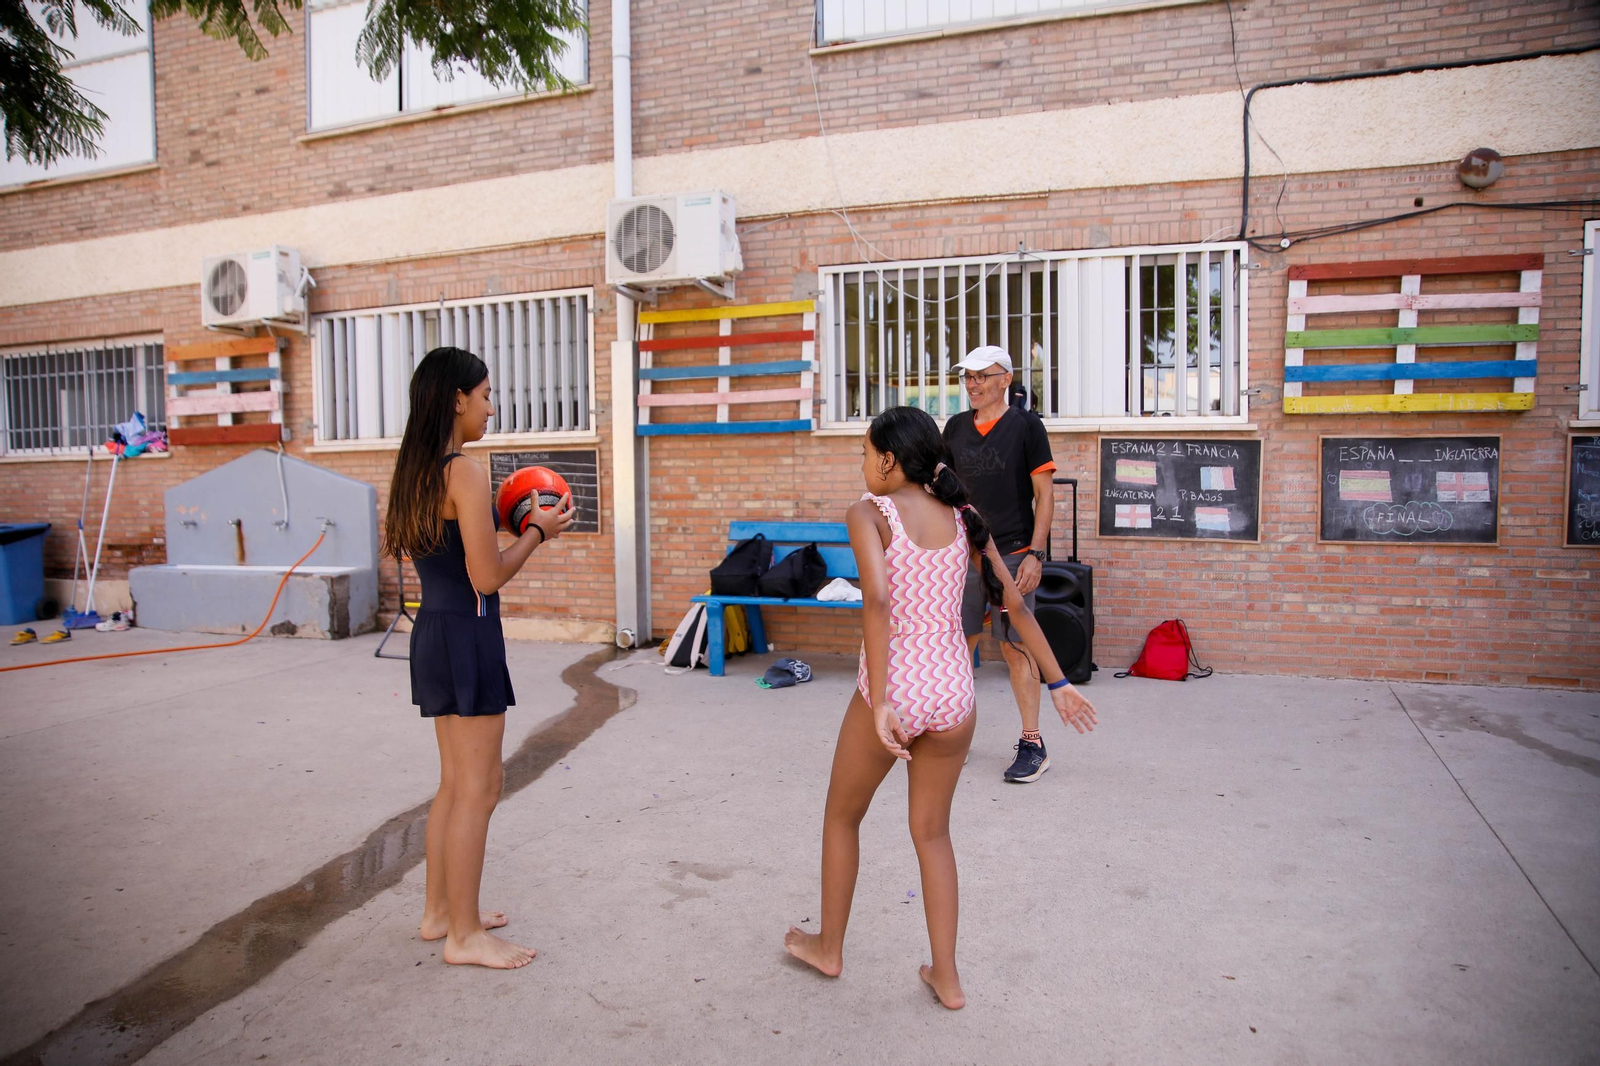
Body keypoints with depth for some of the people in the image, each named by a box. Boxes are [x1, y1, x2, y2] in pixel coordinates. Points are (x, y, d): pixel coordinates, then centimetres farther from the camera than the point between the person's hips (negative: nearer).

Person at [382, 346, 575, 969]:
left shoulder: (416, 471, 11)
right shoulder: (465, 473, -17)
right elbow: (487, 577, -18)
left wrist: (509, 522, 15)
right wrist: (538, 531, -4)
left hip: (433, 633, 10)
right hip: (467, 636, -10)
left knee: (455, 782, 20)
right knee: (479, 788, 1)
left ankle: (440, 912, 31)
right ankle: (464, 936, 13)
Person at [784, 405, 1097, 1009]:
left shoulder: (869, 513, -7)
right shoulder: (963, 518, 7)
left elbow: (877, 601, -23)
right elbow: (1015, 604, 8)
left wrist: (880, 703, -26)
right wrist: (1057, 682, 15)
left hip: (892, 690, -4)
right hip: (953, 693, 5)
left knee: (842, 816, 22)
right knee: (932, 832, 23)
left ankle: (829, 948, 39)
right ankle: (946, 978, 29)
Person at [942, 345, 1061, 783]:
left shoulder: (1026, 425, -3)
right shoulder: (956, 427, 11)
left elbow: (1044, 494, -4)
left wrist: (1035, 554, -12)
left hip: (1013, 552, -5)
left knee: (1015, 647, -4)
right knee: (958, 643, 8)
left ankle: (1033, 744, 7)